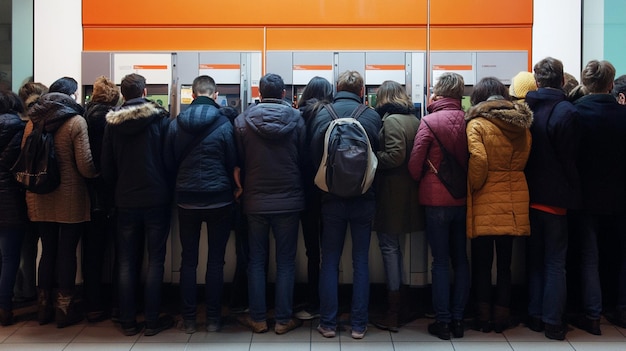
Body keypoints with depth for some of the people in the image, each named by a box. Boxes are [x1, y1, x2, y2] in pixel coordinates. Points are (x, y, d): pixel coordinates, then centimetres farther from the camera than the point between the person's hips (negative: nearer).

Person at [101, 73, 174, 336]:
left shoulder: (112, 123, 1)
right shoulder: (160, 119, -7)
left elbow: (106, 167, 4)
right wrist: (168, 189, 7)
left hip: (125, 201, 3)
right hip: (156, 199, -2)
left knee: (126, 262, 10)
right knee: (155, 260, 5)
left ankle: (128, 321, 15)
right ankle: (152, 321, 9)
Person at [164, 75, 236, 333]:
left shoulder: (176, 123, -1)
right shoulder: (224, 124, -9)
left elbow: (169, 160, 5)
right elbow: (233, 162, -6)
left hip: (186, 200, 2)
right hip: (219, 199, -2)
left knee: (188, 260, 10)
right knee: (215, 260, 7)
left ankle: (189, 319, 16)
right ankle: (213, 319, 14)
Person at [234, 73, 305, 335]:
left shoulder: (242, 120, -6)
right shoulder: (295, 118, -7)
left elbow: (239, 160, 1)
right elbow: (303, 158, -2)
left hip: (255, 201, 1)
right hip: (289, 200, -1)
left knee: (257, 261, 12)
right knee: (285, 262, 8)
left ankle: (258, 318, 18)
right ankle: (283, 319, 14)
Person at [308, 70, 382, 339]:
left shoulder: (321, 116, -5)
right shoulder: (372, 116, -5)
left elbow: (313, 157, -2)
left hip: (331, 198, 0)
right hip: (364, 198, 0)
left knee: (330, 261, 10)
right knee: (361, 261, 9)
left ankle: (328, 323, 15)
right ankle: (359, 324, 14)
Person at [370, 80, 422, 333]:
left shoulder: (391, 120, -13)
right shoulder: (414, 119, 11)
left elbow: (394, 156, -22)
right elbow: (410, 155, 11)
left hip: (392, 193, -8)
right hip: (407, 191, 8)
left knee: (389, 247, -2)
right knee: (395, 246, 16)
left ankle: (393, 313, 5)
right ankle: (396, 306, 25)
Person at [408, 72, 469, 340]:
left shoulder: (430, 121, -11)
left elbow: (415, 163, -10)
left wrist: (422, 182, 9)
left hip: (437, 199, -3)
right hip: (462, 198, 3)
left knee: (441, 260, 4)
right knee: (460, 259, 12)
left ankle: (443, 321, 9)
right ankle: (458, 319, 19)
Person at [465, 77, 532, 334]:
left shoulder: (477, 124, -9)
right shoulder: (521, 124, 6)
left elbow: (478, 160, -19)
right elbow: (524, 160, 6)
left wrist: (473, 187, -6)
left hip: (486, 201, -4)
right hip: (514, 200, 4)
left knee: (482, 262, 7)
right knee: (505, 262, 14)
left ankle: (483, 317, 14)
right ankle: (502, 315, 20)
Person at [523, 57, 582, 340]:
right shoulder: (566, 112, -13)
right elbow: (569, 160, -13)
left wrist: (526, 187, 11)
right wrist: (575, 196, -5)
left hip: (529, 196, 5)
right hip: (554, 196, -5)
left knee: (534, 258, 15)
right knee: (555, 261, 5)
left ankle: (534, 316, 21)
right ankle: (552, 322, 8)